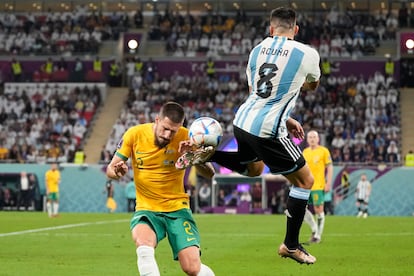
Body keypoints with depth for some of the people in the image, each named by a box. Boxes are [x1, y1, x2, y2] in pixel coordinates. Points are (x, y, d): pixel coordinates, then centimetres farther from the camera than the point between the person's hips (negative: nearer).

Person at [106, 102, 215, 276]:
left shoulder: (185, 137, -8)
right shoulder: (134, 134, -6)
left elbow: (209, 174, -8)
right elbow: (110, 169, 2)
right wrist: (116, 171, -23)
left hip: (178, 209, 0)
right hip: (146, 209, 0)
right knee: (144, 246, -35)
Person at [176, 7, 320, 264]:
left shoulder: (257, 50, 7)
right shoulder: (308, 53, -7)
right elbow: (313, 85, 17)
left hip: (243, 120, 6)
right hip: (267, 130, -6)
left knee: (254, 168, 36)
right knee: (305, 181, 11)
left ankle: (207, 154, 15)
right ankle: (291, 245, 14)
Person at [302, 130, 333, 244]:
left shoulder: (323, 151, -1)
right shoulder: (305, 152, 13)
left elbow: (330, 167, -2)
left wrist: (328, 183, -10)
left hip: (318, 186, -5)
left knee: (319, 210, -4)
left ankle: (318, 235, 3)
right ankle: (314, 228, 11)